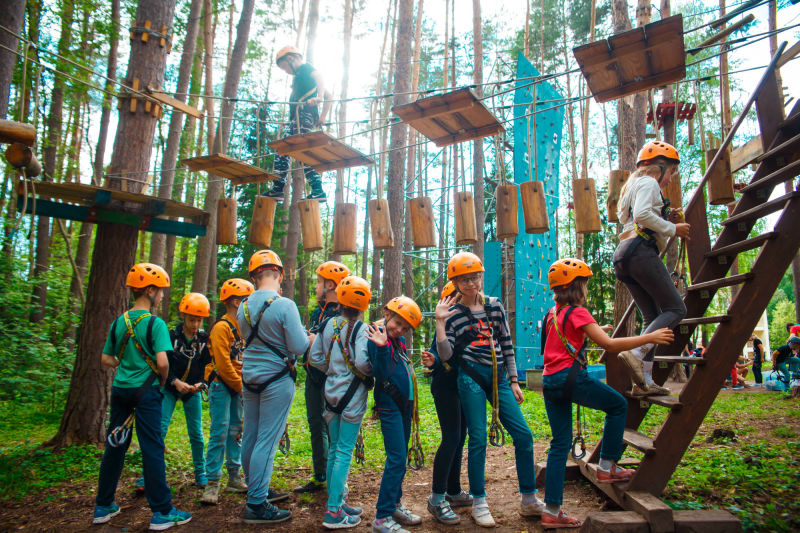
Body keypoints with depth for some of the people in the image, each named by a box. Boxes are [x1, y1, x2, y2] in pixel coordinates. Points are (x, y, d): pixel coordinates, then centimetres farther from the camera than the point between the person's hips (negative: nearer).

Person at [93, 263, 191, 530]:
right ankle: (162, 512, 6)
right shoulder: (155, 323, -14)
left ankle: (103, 507, 28)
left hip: (120, 389, 6)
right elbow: (162, 362, -21)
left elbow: (106, 359, 10)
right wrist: (162, 381, -2)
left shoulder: (118, 322, 5)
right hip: (146, 391, -6)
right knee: (152, 449, -1)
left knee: (115, 446, 16)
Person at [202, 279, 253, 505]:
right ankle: (212, 482, 2)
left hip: (238, 388, 8)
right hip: (222, 386, -8)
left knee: (236, 432, 12)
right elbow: (223, 364, -17)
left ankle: (235, 478, 22)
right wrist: (241, 386, -11)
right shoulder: (222, 327, -13)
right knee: (220, 433, -7)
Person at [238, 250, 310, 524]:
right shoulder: (284, 306, -18)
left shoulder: (244, 307, 3)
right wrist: (304, 334, 2)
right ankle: (257, 504, 6)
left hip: (250, 377, 7)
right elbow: (299, 347, -18)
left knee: (250, 437, 16)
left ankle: (255, 489, 33)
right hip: (276, 380, -7)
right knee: (267, 441, -1)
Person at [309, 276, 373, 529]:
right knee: (344, 453, 0)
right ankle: (333, 513, 4)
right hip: (352, 396, -6)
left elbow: (314, 358, 4)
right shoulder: (360, 330, -14)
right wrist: (372, 375, -5)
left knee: (335, 449, 15)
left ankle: (336, 502, 26)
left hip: (332, 392, 7)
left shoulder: (328, 325, 4)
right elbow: (362, 362, -24)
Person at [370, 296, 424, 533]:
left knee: (401, 458, 15)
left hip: (405, 404, 9)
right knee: (396, 459, -10)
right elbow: (381, 375, -23)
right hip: (389, 405, -8)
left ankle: (394, 504, 28)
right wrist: (381, 348, -34)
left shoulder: (400, 341, 11)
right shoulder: (376, 338, -13)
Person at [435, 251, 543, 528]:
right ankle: (478, 503, 16)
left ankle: (529, 500, 17)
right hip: (471, 379, -4)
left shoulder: (495, 306, 9)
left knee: (523, 435, 1)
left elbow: (507, 345, 13)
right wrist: (440, 322, -16)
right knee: (478, 440, -1)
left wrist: (514, 381, 11)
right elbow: (446, 355, -8)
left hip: (499, 378, 4)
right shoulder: (453, 313, -1)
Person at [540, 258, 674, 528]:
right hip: (571, 377, -8)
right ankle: (607, 467, 19)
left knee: (560, 443, 10)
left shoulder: (553, 313, 17)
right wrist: (649, 337, -6)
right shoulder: (577, 312, -7)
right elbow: (610, 345, -12)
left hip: (550, 381, 8)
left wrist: (595, 331, 38)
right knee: (618, 406, 16)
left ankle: (552, 511, 9)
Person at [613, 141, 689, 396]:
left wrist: (666, 219, 21)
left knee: (652, 317, 8)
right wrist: (672, 229, -8)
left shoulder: (633, 185, 31)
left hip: (624, 255, 10)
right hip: (640, 251, -10)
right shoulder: (648, 183, 1)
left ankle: (644, 381, 1)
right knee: (675, 309, -9)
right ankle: (635, 352, -27)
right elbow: (642, 214, -18)